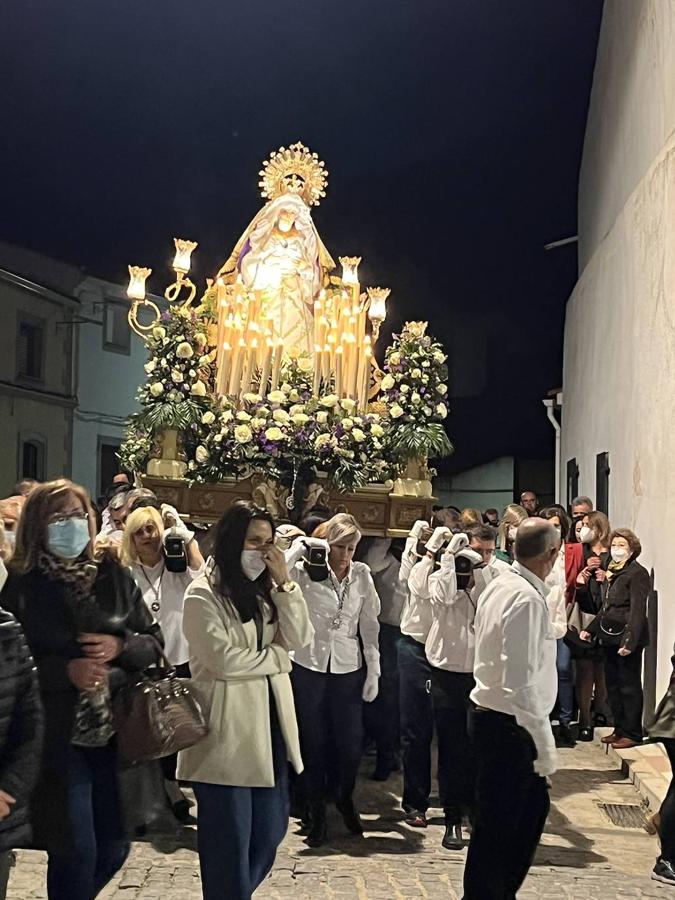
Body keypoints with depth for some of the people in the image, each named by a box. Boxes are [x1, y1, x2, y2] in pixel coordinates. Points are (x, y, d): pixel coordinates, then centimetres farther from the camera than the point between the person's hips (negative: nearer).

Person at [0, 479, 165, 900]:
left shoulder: (114, 577, 6)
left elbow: (155, 641, 9)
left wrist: (120, 647, -11)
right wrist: (66, 671, -19)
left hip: (116, 732, 4)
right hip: (56, 737, -4)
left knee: (114, 849, 14)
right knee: (75, 853, 0)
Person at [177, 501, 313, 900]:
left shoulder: (267, 590, 12)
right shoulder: (203, 595, -9)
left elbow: (299, 638, 1)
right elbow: (224, 660, -17)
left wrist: (284, 583, -8)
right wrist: (276, 657, -5)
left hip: (269, 723, 7)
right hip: (226, 732, -7)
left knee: (271, 828, 15)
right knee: (229, 839, 3)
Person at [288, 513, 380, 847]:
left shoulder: (362, 575, 2)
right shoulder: (306, 570, -6)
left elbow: (369, 625, 6)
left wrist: (373, 670, 3)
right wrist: (301, 546, -23)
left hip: (348, 668, 2)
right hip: (308, 666, -2)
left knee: (351, 743, 4)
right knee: (314, 743, 7)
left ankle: (345, 799, 34)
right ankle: (316, 814, 24)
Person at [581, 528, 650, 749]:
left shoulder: (637, 573, -11)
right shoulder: (610, 573, 15)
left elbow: (637, 610, -18)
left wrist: (630, 640, -24)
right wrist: (591, 630, 16)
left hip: (627, 638, -8)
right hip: (610, 637, 8)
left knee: (629, 686, 0)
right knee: (613, 685, 13)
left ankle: (632, 733, 8)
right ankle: (619, 729, 22)